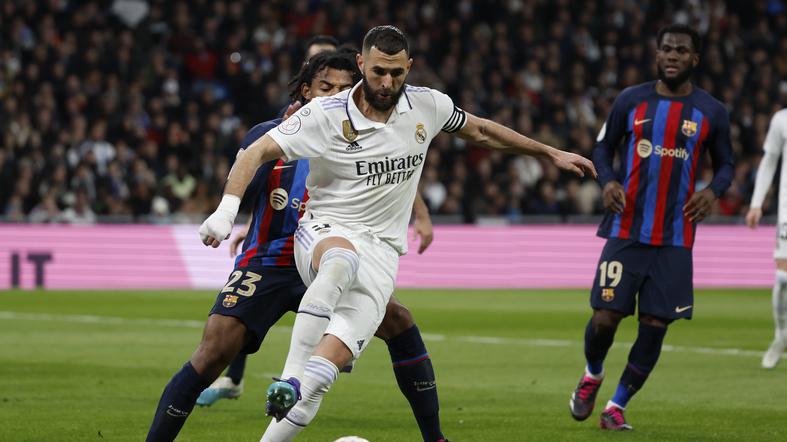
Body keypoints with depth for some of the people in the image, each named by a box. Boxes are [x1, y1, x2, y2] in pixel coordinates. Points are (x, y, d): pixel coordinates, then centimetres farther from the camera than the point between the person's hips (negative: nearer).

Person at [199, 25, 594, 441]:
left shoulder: (428, 106, 3)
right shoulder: (326, 114, -9)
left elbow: (480, 131, 22)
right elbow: (258, 151, -11)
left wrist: (550, 153, 29)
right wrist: (227, 208, -27)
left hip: (380, 251, 4)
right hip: (324, 232, -3)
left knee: (339, 349, -20)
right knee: (342, 260, -42)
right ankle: (289, 381, -46)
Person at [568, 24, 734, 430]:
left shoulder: (712, 113, 3)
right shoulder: (631, 101, 3)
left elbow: (725, 164, 14)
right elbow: (602, 148, 11)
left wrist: (714, 190, -8)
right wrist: (607, 181, -9)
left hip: (675, 240, 1)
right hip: (626, 232, -1)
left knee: (654, 327, -2)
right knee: (605, 318, -5)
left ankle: (617, 406, 13)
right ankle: (592, 376, 27)